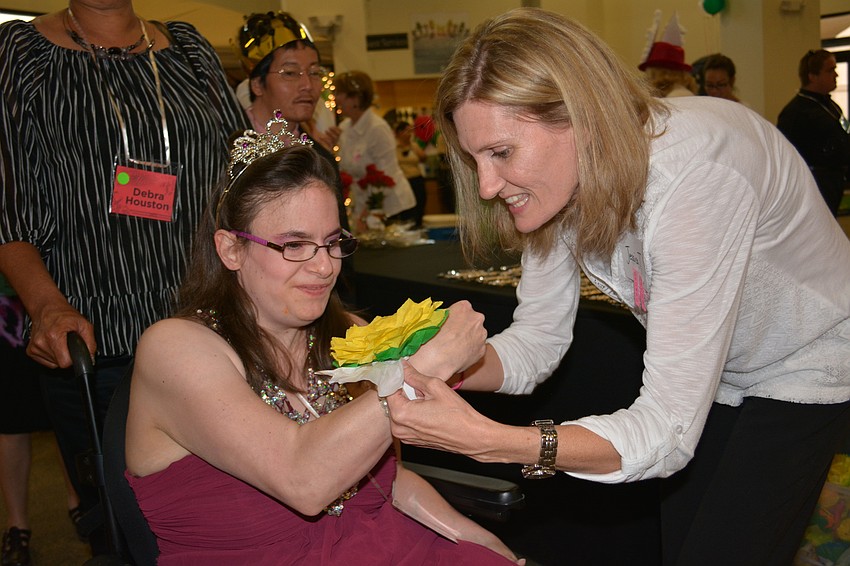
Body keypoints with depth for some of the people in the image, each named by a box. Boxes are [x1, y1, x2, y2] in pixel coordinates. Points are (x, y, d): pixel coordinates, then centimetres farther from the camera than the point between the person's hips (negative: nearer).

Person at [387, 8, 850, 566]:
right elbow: (537, 341, -9)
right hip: (706, 374, 6)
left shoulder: (692, 174, -39)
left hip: (803, 368, -6)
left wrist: (484, 439, -50)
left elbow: (669, 432, -40)